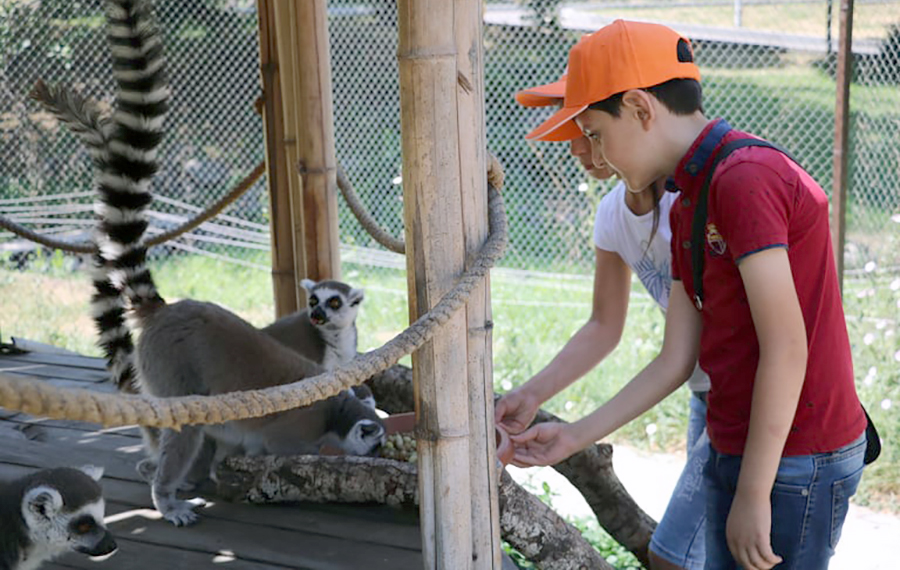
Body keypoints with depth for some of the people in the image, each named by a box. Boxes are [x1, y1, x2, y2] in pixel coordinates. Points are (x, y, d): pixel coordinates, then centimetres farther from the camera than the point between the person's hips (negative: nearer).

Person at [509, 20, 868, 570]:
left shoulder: (747, 178, -18)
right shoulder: (688, 206, 12)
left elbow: (786, 349, -21)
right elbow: (675, 361, 12)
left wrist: (753, 495, -18)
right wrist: (576, 437, 12)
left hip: (793, 461, -9)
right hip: (734, 450, 9)